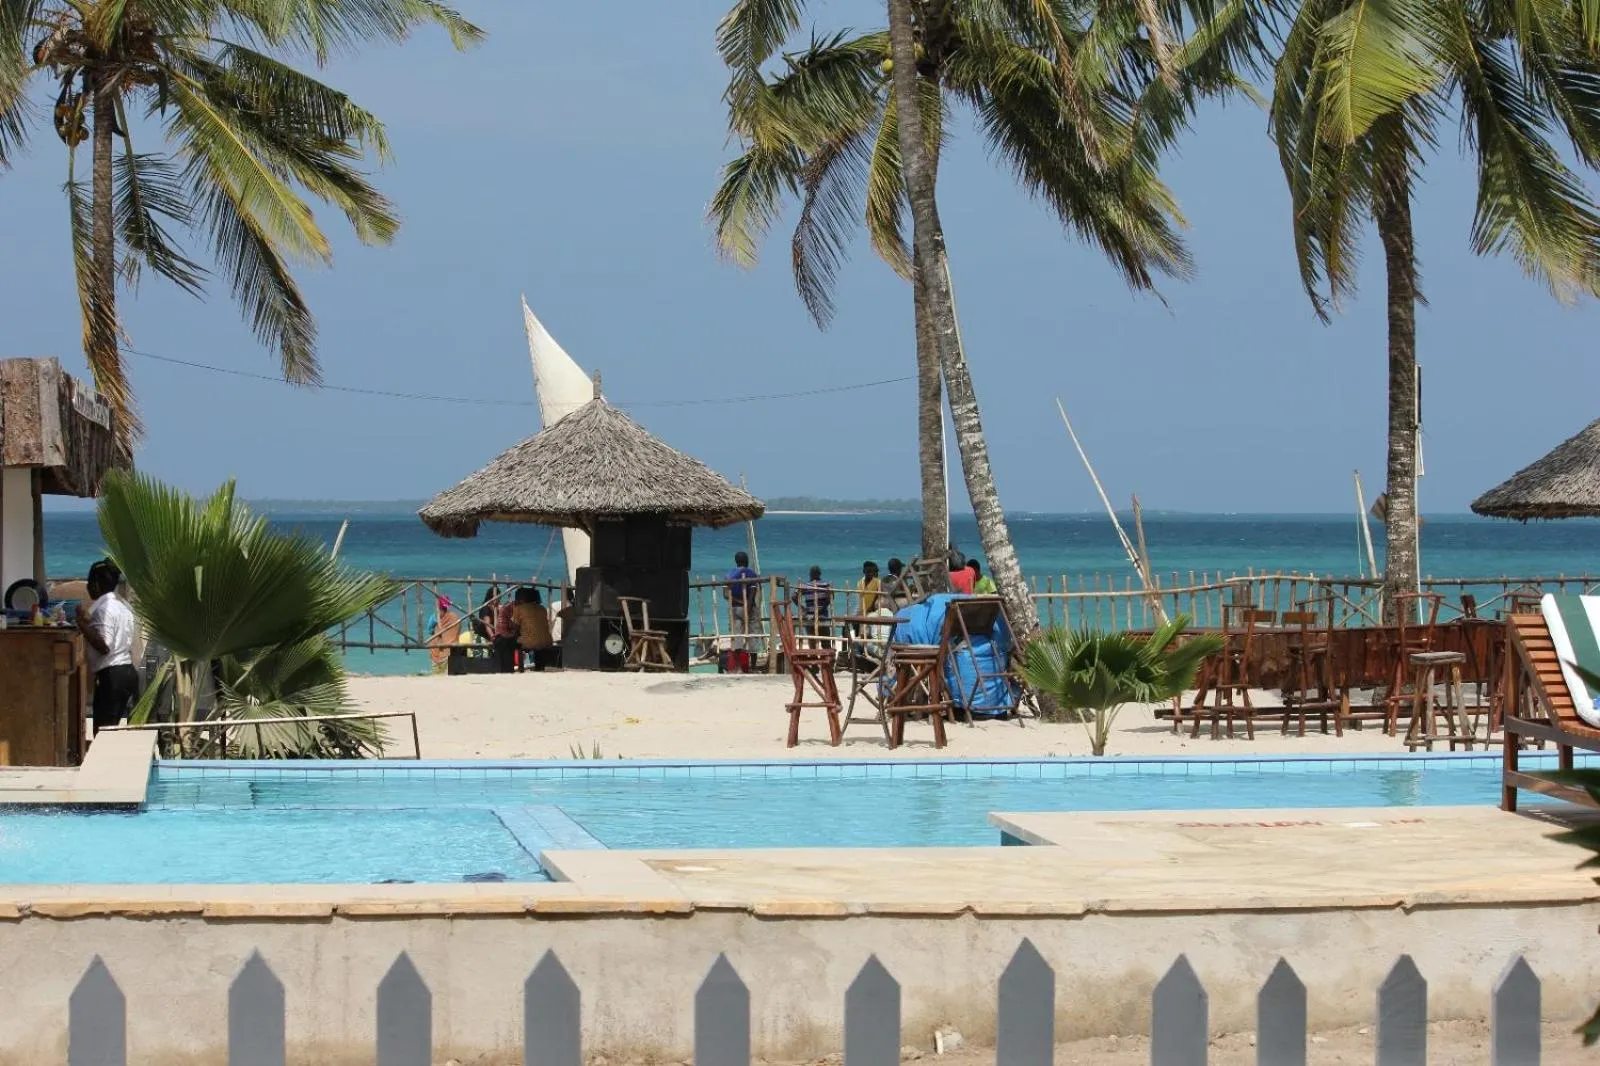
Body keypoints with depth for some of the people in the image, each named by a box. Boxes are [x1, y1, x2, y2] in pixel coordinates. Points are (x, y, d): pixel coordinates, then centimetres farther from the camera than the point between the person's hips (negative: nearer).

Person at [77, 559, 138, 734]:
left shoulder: (103, 608, -12)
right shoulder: (123, 606, 16)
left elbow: (104, 646, -21)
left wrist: (83, 623, -17)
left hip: (110, 675, -9)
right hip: (129, 672, 9)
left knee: (104, 728, -8)